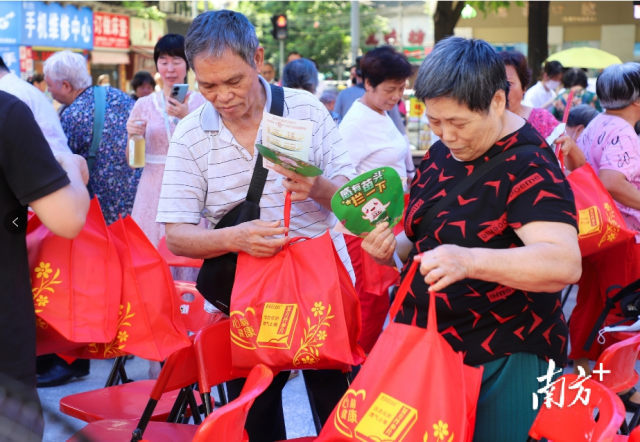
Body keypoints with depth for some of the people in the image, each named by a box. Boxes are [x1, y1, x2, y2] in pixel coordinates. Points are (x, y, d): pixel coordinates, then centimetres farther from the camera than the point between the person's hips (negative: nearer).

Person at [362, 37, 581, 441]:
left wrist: (469, 260, -46)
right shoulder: (441, 155, 7)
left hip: (503, 363, -7)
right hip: (427, 347, 7)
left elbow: (565, 263, -32)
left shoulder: (529, 167, -17)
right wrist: (392, 248, -4)